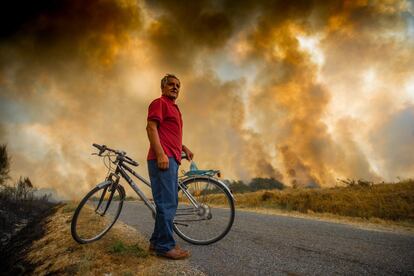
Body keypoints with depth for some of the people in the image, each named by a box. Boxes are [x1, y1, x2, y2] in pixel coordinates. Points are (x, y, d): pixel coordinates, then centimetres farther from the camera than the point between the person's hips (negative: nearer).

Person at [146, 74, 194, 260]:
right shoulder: (159, 103, -1)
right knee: (167, 203, -10)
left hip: (172, 159, 10)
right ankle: (165, 246, -2)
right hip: (163, 158, -10)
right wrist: (160, 153, -23)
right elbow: (151, 128, -13)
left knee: (170, 203, 12)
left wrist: (184, 148, 24)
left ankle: (156, 242, 21)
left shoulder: (174, 107, 27)